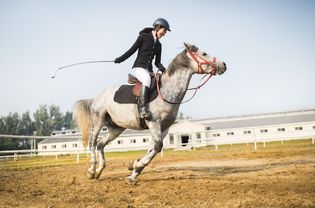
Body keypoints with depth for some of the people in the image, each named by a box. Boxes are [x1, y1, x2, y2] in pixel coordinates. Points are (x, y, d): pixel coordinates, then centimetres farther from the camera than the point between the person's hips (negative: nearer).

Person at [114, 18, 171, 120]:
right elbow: (132, 50, 1)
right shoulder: (143, 36, 0)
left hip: (149, 70, 8)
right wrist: (120, 59, -2)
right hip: (139, 67, -8)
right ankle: (143, 108, -45)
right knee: (147, 78, -37)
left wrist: (162, 69, -7)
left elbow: (157, 62, 13)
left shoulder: (158, 45, 17)